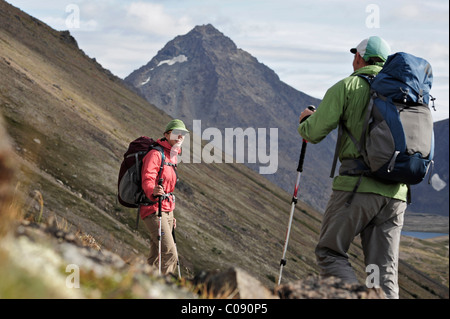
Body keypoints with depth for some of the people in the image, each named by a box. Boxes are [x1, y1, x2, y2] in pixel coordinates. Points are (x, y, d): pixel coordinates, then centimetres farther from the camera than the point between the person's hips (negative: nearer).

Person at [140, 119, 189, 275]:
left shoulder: (172, 156, 20)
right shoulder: (155, 154, -10)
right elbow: (147, 180, -22)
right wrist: (153, 191, -45)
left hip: (167, 210, 9)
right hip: (154, 210, -9)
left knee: (156, 257, 8)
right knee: (170, 253, -18)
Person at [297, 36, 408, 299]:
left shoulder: (348, 87, 0)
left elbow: (314, 133, -4)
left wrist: (307, 120, 18)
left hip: (358, 186, -5)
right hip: (396, 191, 5)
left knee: (330, 252, 8)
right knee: (384, 270, 5)